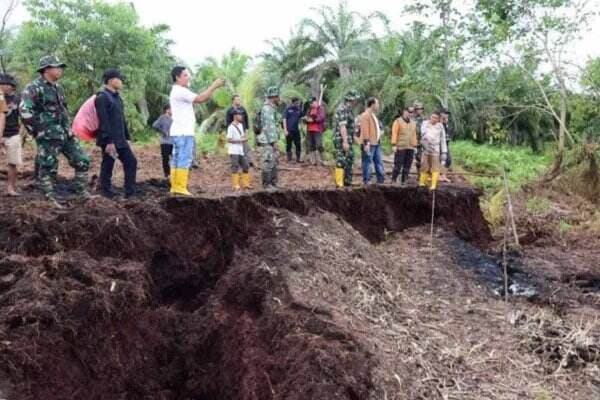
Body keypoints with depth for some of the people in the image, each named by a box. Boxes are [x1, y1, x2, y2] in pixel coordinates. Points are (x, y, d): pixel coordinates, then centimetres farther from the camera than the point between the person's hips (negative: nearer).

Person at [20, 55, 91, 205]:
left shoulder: (57, 87, 15)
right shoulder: (34, 88, -11)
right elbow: (24, 111, -20)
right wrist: (38, 131, -17)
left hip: (66, 134, 8)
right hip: (48, 137, -8)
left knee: (82, 161, 6)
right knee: (48, 169, 0)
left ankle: (83, 193, 17)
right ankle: (50, 200, 9)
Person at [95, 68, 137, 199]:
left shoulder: (117, 97, 16)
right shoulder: (102, 97, -13)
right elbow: (104, 122, -20)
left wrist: (127, 137, 18)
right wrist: (109, 141, -24)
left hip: (121, 140, 9)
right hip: (109, 141, -9)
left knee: (131, 161, 5)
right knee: (107, 167, 0)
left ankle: (130, 193, 9)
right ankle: (107, 195, 9)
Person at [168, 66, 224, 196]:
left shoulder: (179, 92, 22)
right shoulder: (180, 91, -13)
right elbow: (200, 99, -19)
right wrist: (213, 86, -14)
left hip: (179, 132, 10)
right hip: (183, 132, -10)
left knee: (177, 160, 8)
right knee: (184, 160, -9)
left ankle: (175, 187, 9)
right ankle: (181, 188, -9)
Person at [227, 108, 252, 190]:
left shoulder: (240, 125, 13)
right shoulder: (231, 127, -12)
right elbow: (229, 140, -16)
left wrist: (245, 138, 1)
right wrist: (240, 140, -18)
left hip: (240, 150, 9)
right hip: (234, 151, -9)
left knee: (246, 166, 9)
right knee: (235, 167, -8)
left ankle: (245, 184, 17)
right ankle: (235, 185, -4)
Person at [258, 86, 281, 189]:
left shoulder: (272, 108, 17)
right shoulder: (267, 108, -16)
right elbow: (269, 127, -20)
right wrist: (274, 142, -21)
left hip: (271, 141, 10)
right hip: (267, 142, -10)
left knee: (274, 163, 12)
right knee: (268, 163, -6)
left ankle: (273, 183, 18)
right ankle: (267, 184, -1)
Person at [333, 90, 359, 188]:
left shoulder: (349, 109, 16)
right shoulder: (343, 109, -16)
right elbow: (342, 126, -23)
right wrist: (345, 141, -28)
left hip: (348, 140, 10)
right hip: (342, 140, -10)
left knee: (349, 161, 14)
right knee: (341, 162, -8)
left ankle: (347, 181, 21)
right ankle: (339, 183, -6)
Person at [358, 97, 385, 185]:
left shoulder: (373, 115, 20)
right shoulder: (365, 115, -13)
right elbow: (365, 130, -19)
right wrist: (366, 143, -23)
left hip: (376, 143, 10)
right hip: (369, 144, -10)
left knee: (379, 162, 12)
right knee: (367, 162, -5)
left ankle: (381, 179, 17)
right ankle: (366, 181, 0)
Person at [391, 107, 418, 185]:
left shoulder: (413, 123, 17)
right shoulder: (398, 121, 0)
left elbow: (414, 135, 17)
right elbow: (394, 133, -6)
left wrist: (415, 146, 11)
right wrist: (394, 145, -13)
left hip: (410, 148, 5)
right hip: (400, 147, -5)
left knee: (407, 166, 5)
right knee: (398, 165, -6)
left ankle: (403, 181, 11)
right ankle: (393, 181, 1)